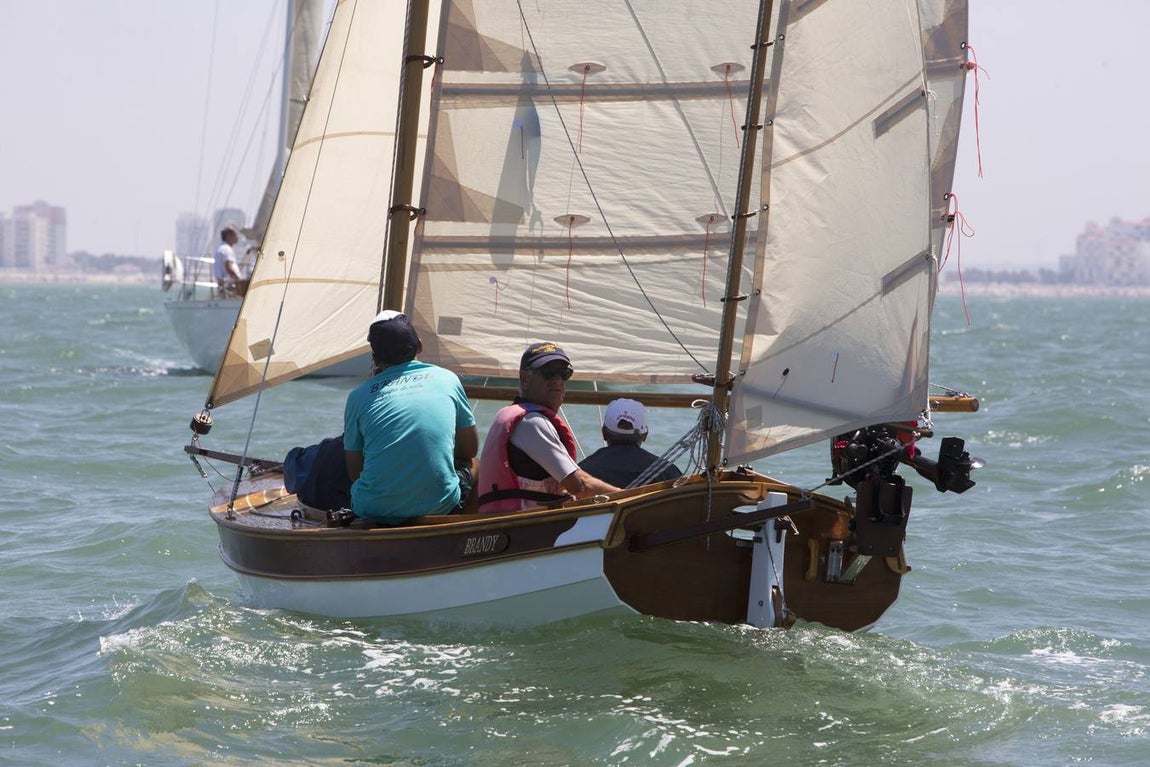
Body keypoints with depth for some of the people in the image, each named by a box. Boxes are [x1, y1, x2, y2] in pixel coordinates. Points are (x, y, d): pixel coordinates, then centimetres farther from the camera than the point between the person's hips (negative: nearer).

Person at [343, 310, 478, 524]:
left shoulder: (359, 396, 5)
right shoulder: (447, 379, 7)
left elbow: (354, 473, 12)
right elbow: (470, 449, 17)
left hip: (375, 512, -1)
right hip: (439, 507, 1)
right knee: (463, 465, 32)